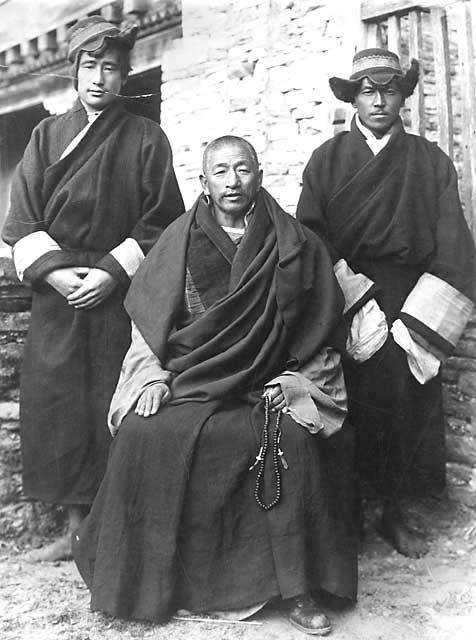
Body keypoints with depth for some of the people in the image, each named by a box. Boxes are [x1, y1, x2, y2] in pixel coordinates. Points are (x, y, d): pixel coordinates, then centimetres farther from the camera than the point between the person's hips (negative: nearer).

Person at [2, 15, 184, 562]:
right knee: (57, 409, 4)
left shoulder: (145, 138, 4)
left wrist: (112, 272, -12)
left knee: (116, 412, -2)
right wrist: (54, 270, -9)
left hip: (121, 296, -3)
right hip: (56, 292, 3)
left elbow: (160, 221, -1)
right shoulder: (47, 134, 11)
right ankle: (74, 529, 16)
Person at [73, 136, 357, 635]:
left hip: (268, 387, -1)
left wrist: (292, 381, -5)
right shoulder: (179, 240, 7)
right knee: (144, 433, -24)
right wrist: (154, 375, -4)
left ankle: (296, 590, -15)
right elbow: (146, 319, 9)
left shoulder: (295, 246, 5)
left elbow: (319, 329, 8)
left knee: (291, 439, -29)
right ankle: (144, 581, -7)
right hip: (185, 381, 1)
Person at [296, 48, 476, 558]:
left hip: (410, 304, 1)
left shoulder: (430, 162, 8)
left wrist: (417, 321, -11)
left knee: (408, 409, 1)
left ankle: (396, 515, 18)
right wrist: (356, 306, -15)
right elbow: (311, 239, -3)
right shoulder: (328, 159, 6)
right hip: (344, 302, -1)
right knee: (347, 413, -6)